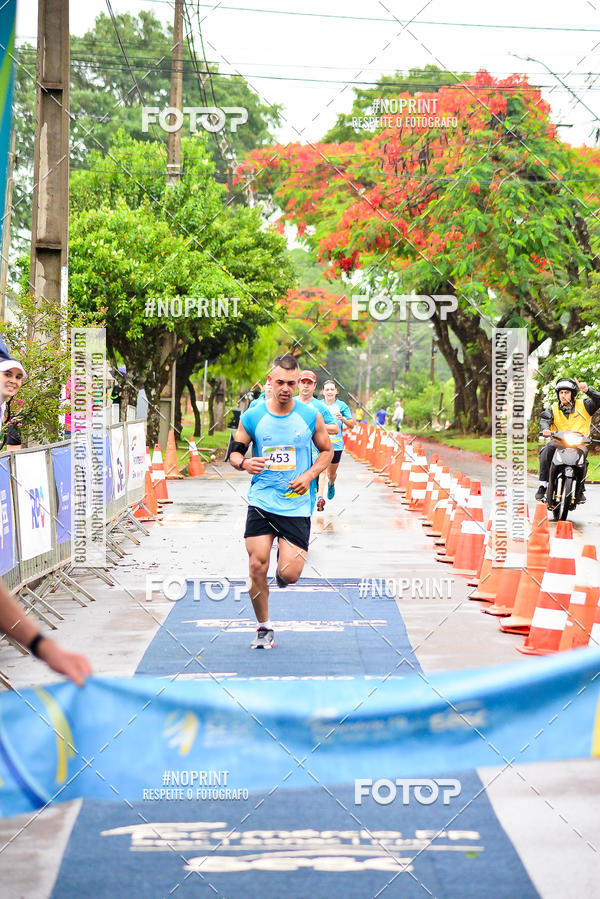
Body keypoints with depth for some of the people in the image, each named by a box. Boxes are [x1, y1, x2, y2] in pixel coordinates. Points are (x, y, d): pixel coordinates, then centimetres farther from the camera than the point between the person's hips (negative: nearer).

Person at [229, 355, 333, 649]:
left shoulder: (311, 416, -1)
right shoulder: (252, 417, -1)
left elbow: (326, 450, 12)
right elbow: (234, 451, 9)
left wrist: (309, 475, -5)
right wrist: (244, 463, -15)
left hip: (296, 505, 0)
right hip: (261, 501, 0)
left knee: (289, 575, -8)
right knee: (257, 566, -9)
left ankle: (285, 560, 32)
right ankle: (264, 628, 11)